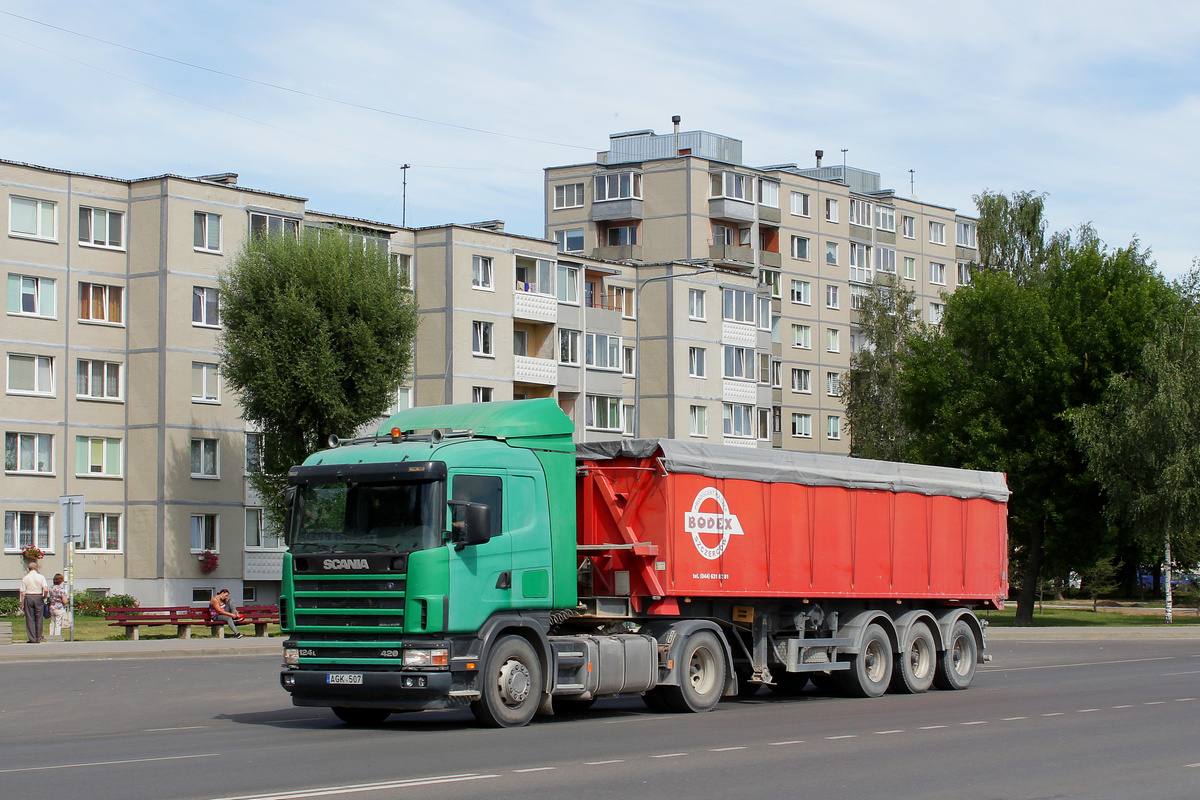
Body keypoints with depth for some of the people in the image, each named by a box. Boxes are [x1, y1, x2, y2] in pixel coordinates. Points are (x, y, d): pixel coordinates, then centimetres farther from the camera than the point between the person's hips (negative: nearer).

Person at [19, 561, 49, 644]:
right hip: (39, 597, 0)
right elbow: (46, 590, -10)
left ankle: (32, 638, -2)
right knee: (38, 618, 6)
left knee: (30, 619, 2)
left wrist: (22, 603, 4)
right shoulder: (41, 577, 0)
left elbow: (23, 593, -1)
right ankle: (38, 638, 7)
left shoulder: (25, 578, 2)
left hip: (28, 598, 0)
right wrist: (44, 598, 6)